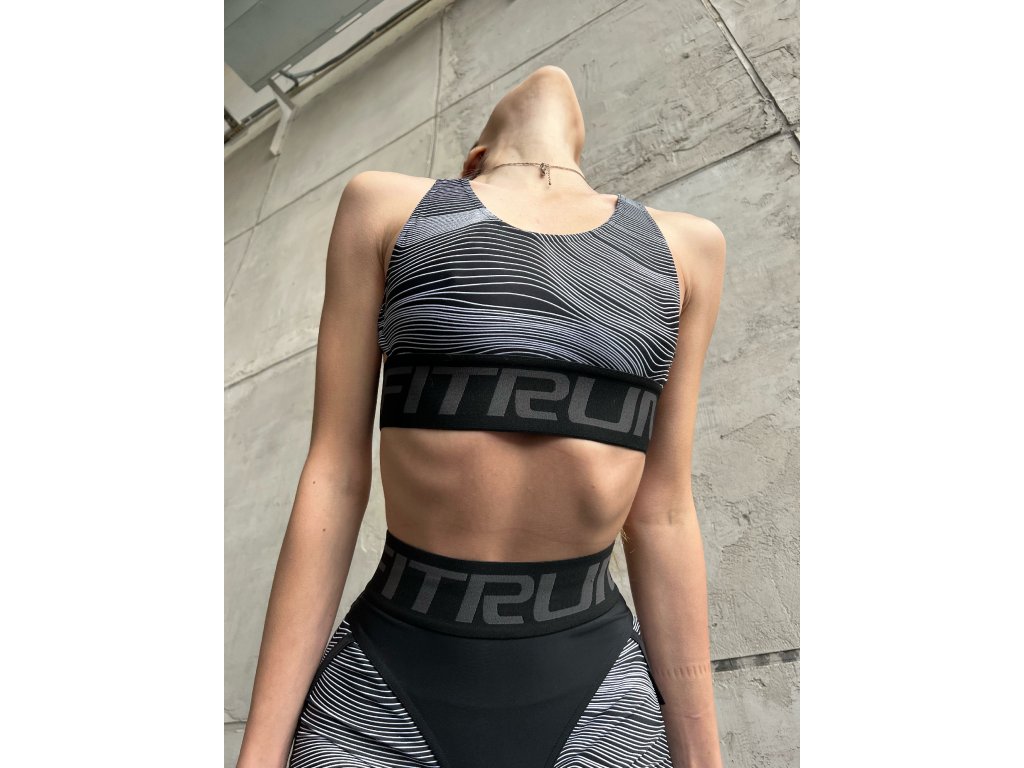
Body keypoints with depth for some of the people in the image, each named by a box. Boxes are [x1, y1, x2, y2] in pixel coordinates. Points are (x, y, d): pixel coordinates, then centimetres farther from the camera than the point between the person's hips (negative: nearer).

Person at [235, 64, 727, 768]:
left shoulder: (684, 246, 6)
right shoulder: (386, 206, 1)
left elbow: (662, 514, 4)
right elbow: (334, 476, -3)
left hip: (598, 693, 3)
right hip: (389, 689, -1)